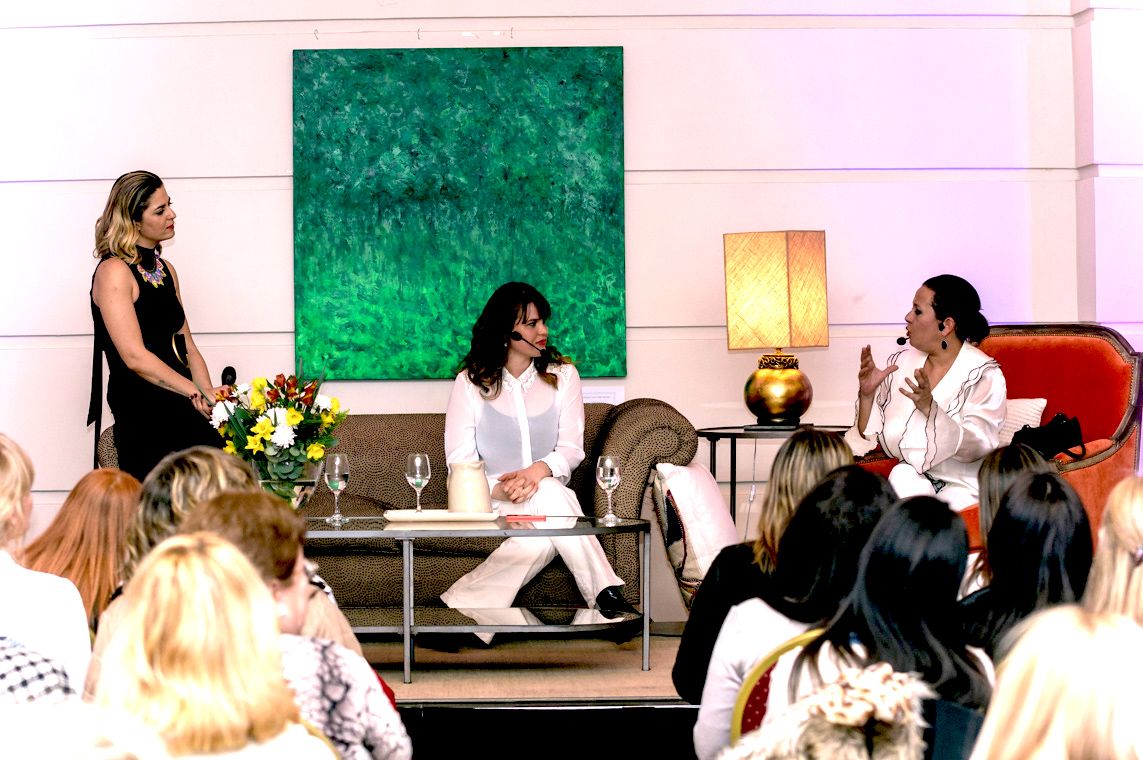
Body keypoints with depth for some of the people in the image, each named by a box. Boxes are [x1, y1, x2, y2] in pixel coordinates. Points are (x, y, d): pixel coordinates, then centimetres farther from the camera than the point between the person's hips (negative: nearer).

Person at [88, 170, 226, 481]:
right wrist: (197, 393, -16)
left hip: (180, 408, 7)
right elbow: (135, 357, -14)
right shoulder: (113, 272, -6)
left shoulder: (166, 270, 20)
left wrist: (208, 392, 0)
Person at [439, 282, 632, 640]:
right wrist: (499, 489, -21)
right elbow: (459, 459, -1)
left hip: (549, 493, 3)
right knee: (550, 496, -34)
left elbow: (571, 449, 3)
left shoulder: (562, 375, 11)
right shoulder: (471, 382, 4)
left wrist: (539, 470, -20)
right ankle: (607, 596, -40)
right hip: (492, 502, -3)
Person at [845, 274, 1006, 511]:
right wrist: (867, 395, -13)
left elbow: (976, 448, -22)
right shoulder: (901, 363, 5)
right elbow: (869, 436, 6)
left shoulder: (984, 375, -9)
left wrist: (929, 408, -35)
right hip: (914, 477, 4)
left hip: (964, 486, -4)